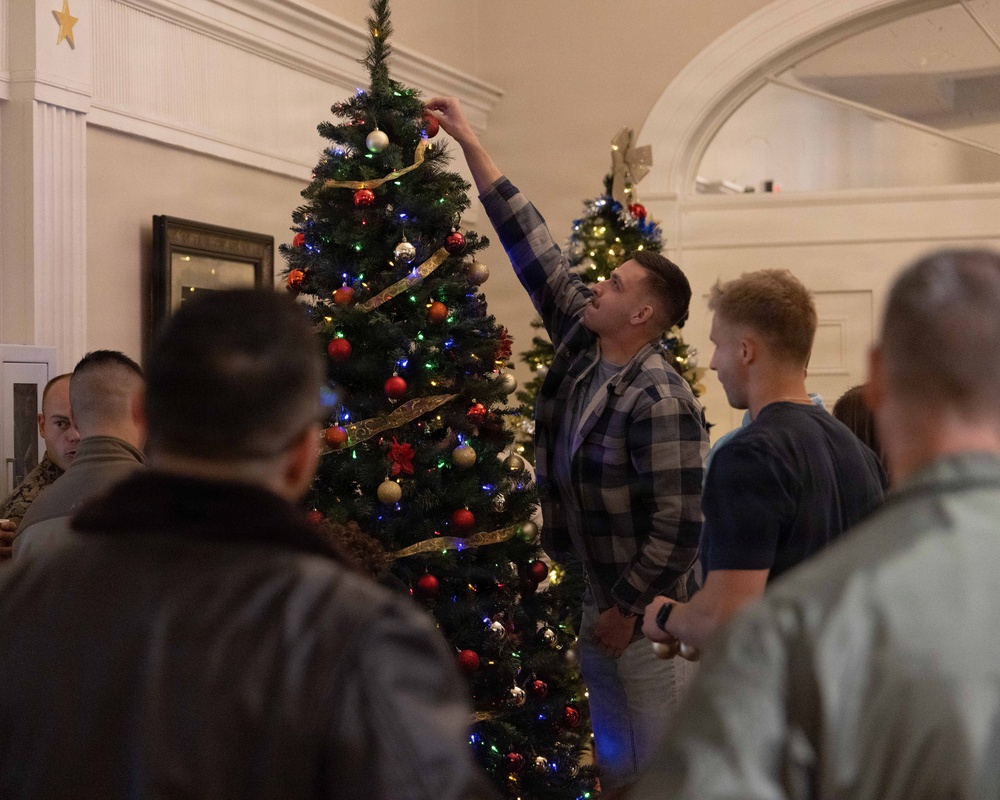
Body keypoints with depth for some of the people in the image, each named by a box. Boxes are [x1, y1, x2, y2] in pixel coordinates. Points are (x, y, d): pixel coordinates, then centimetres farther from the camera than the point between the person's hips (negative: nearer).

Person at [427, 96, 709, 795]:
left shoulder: (660, 402, -21)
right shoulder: (582, 345, 2)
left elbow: (679, 525, -23)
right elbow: (533, 250, 4)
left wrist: (629, 609, -16)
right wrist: (469, 143, 5)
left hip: (650, 610, -8)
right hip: (599, 593, 8)